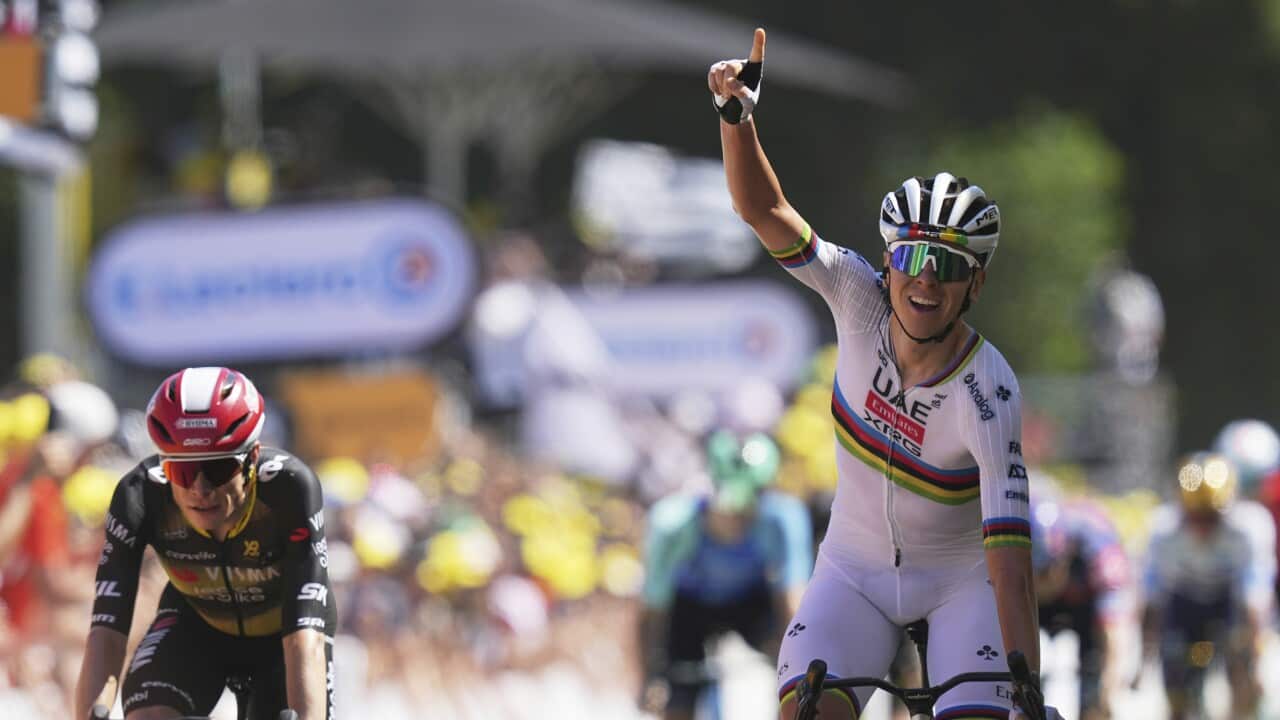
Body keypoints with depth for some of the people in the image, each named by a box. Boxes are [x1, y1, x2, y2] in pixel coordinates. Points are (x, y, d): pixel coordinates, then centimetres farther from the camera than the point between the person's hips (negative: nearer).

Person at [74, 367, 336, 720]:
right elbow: (106, 634, -35)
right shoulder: (140, 496, -31)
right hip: (196, 622, 1)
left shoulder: (289, 488, -36)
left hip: (281, 630, -1)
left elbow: (304, 641, -42)